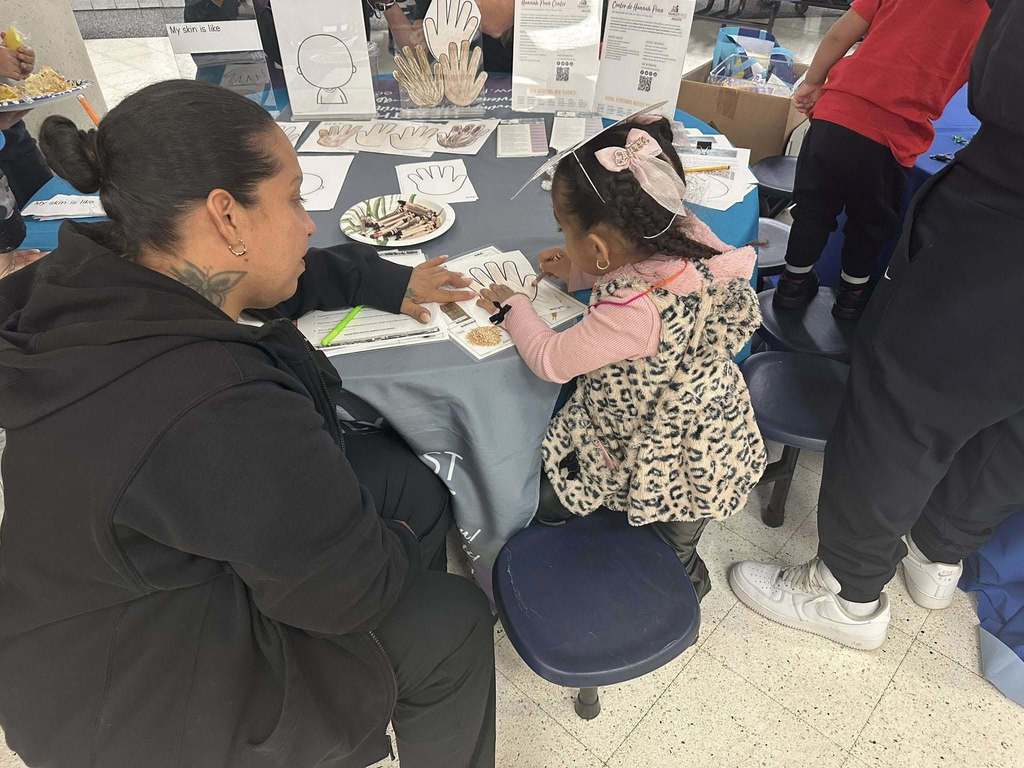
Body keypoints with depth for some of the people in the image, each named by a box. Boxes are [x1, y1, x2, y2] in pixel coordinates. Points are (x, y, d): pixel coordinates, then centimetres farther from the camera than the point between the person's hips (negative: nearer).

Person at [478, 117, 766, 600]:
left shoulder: (636, 310, -39)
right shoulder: (691, 239, -16)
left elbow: (551, 361, -23)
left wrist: (512, 308, -7)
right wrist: (577, 272, 3)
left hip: (661, 467, -8)